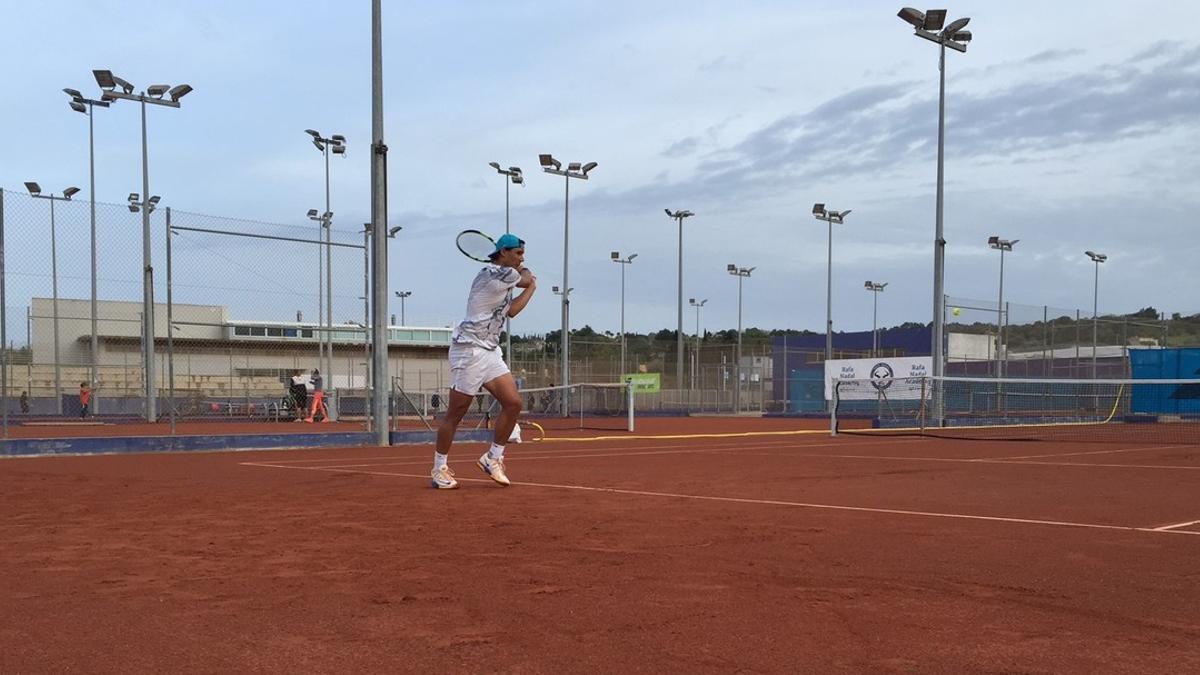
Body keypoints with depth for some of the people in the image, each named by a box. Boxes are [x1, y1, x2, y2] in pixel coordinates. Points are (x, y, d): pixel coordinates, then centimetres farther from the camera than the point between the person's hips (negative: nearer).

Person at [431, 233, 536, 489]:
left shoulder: (503, 279, 18)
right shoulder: (499, 273, -14)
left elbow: (511, 310, 17)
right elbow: (527, 278, 2)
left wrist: (531, 287, 24)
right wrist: (528, 277, 25)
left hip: (490, 352, 10)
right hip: (469, 350, -10)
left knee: (513, 403, 1)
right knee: (456, 412, -2)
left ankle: (493, 458, 16)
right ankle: (439, 470, 9)